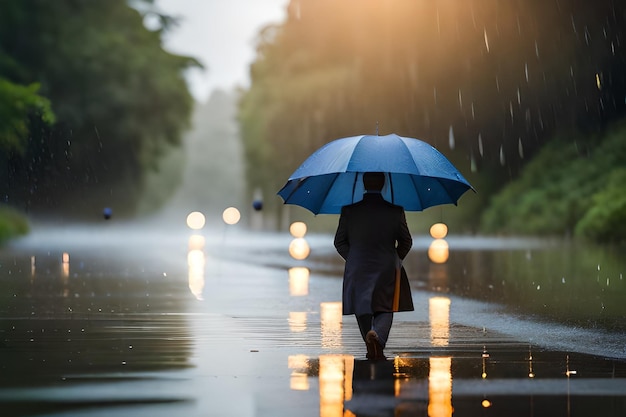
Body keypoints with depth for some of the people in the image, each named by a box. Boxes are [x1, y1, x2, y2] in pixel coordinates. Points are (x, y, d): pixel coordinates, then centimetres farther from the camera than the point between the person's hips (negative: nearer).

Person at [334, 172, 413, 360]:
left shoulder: (349, 209, -5)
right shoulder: (395, 209, -5)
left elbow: (339, 242, 1)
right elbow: (406, 241, 3)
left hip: (357, 269, 1)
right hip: (387, 270, -1)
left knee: (362, 309, 16)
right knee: (385, 309, 5)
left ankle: (372, 347, 20)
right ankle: (378, 336, -22)